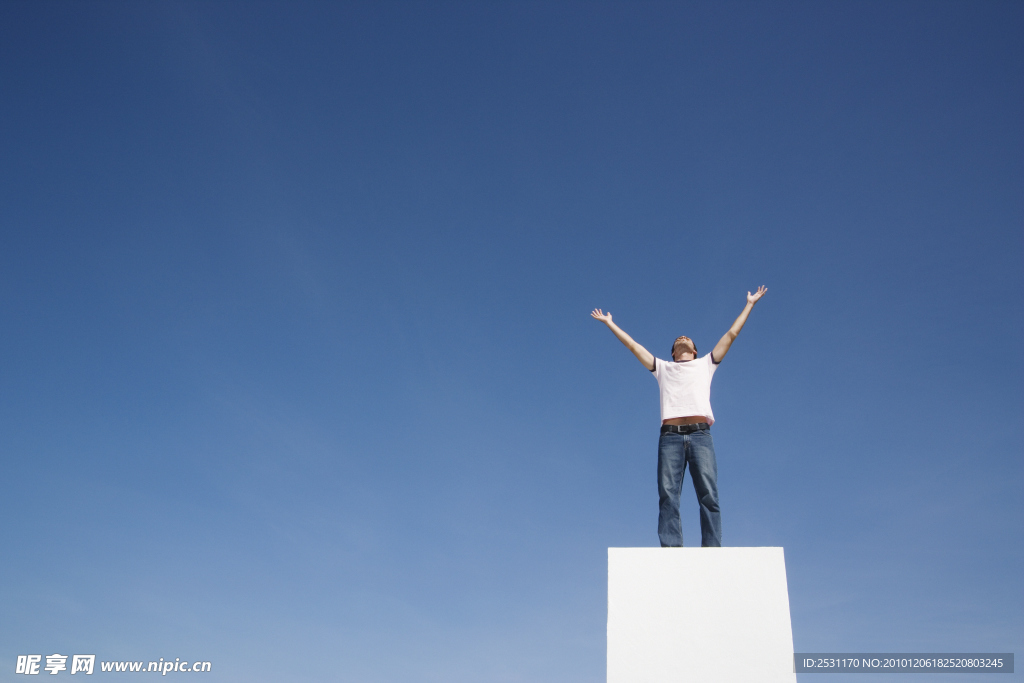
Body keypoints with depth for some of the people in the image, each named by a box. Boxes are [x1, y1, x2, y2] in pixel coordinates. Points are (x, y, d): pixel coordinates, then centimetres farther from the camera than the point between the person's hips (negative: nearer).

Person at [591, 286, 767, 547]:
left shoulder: (705, 364, 28)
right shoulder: (663, 368, 29)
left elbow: (731, 334, 30)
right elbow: (632, 344, 33)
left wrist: (749, 304, 34)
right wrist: (610, 323, 36)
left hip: (700, 434, 0)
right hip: (670, 436, 1)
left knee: (709, 495, -12)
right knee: (668, 495, -12)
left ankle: (712, 550, -18)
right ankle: (670, 550, -19)